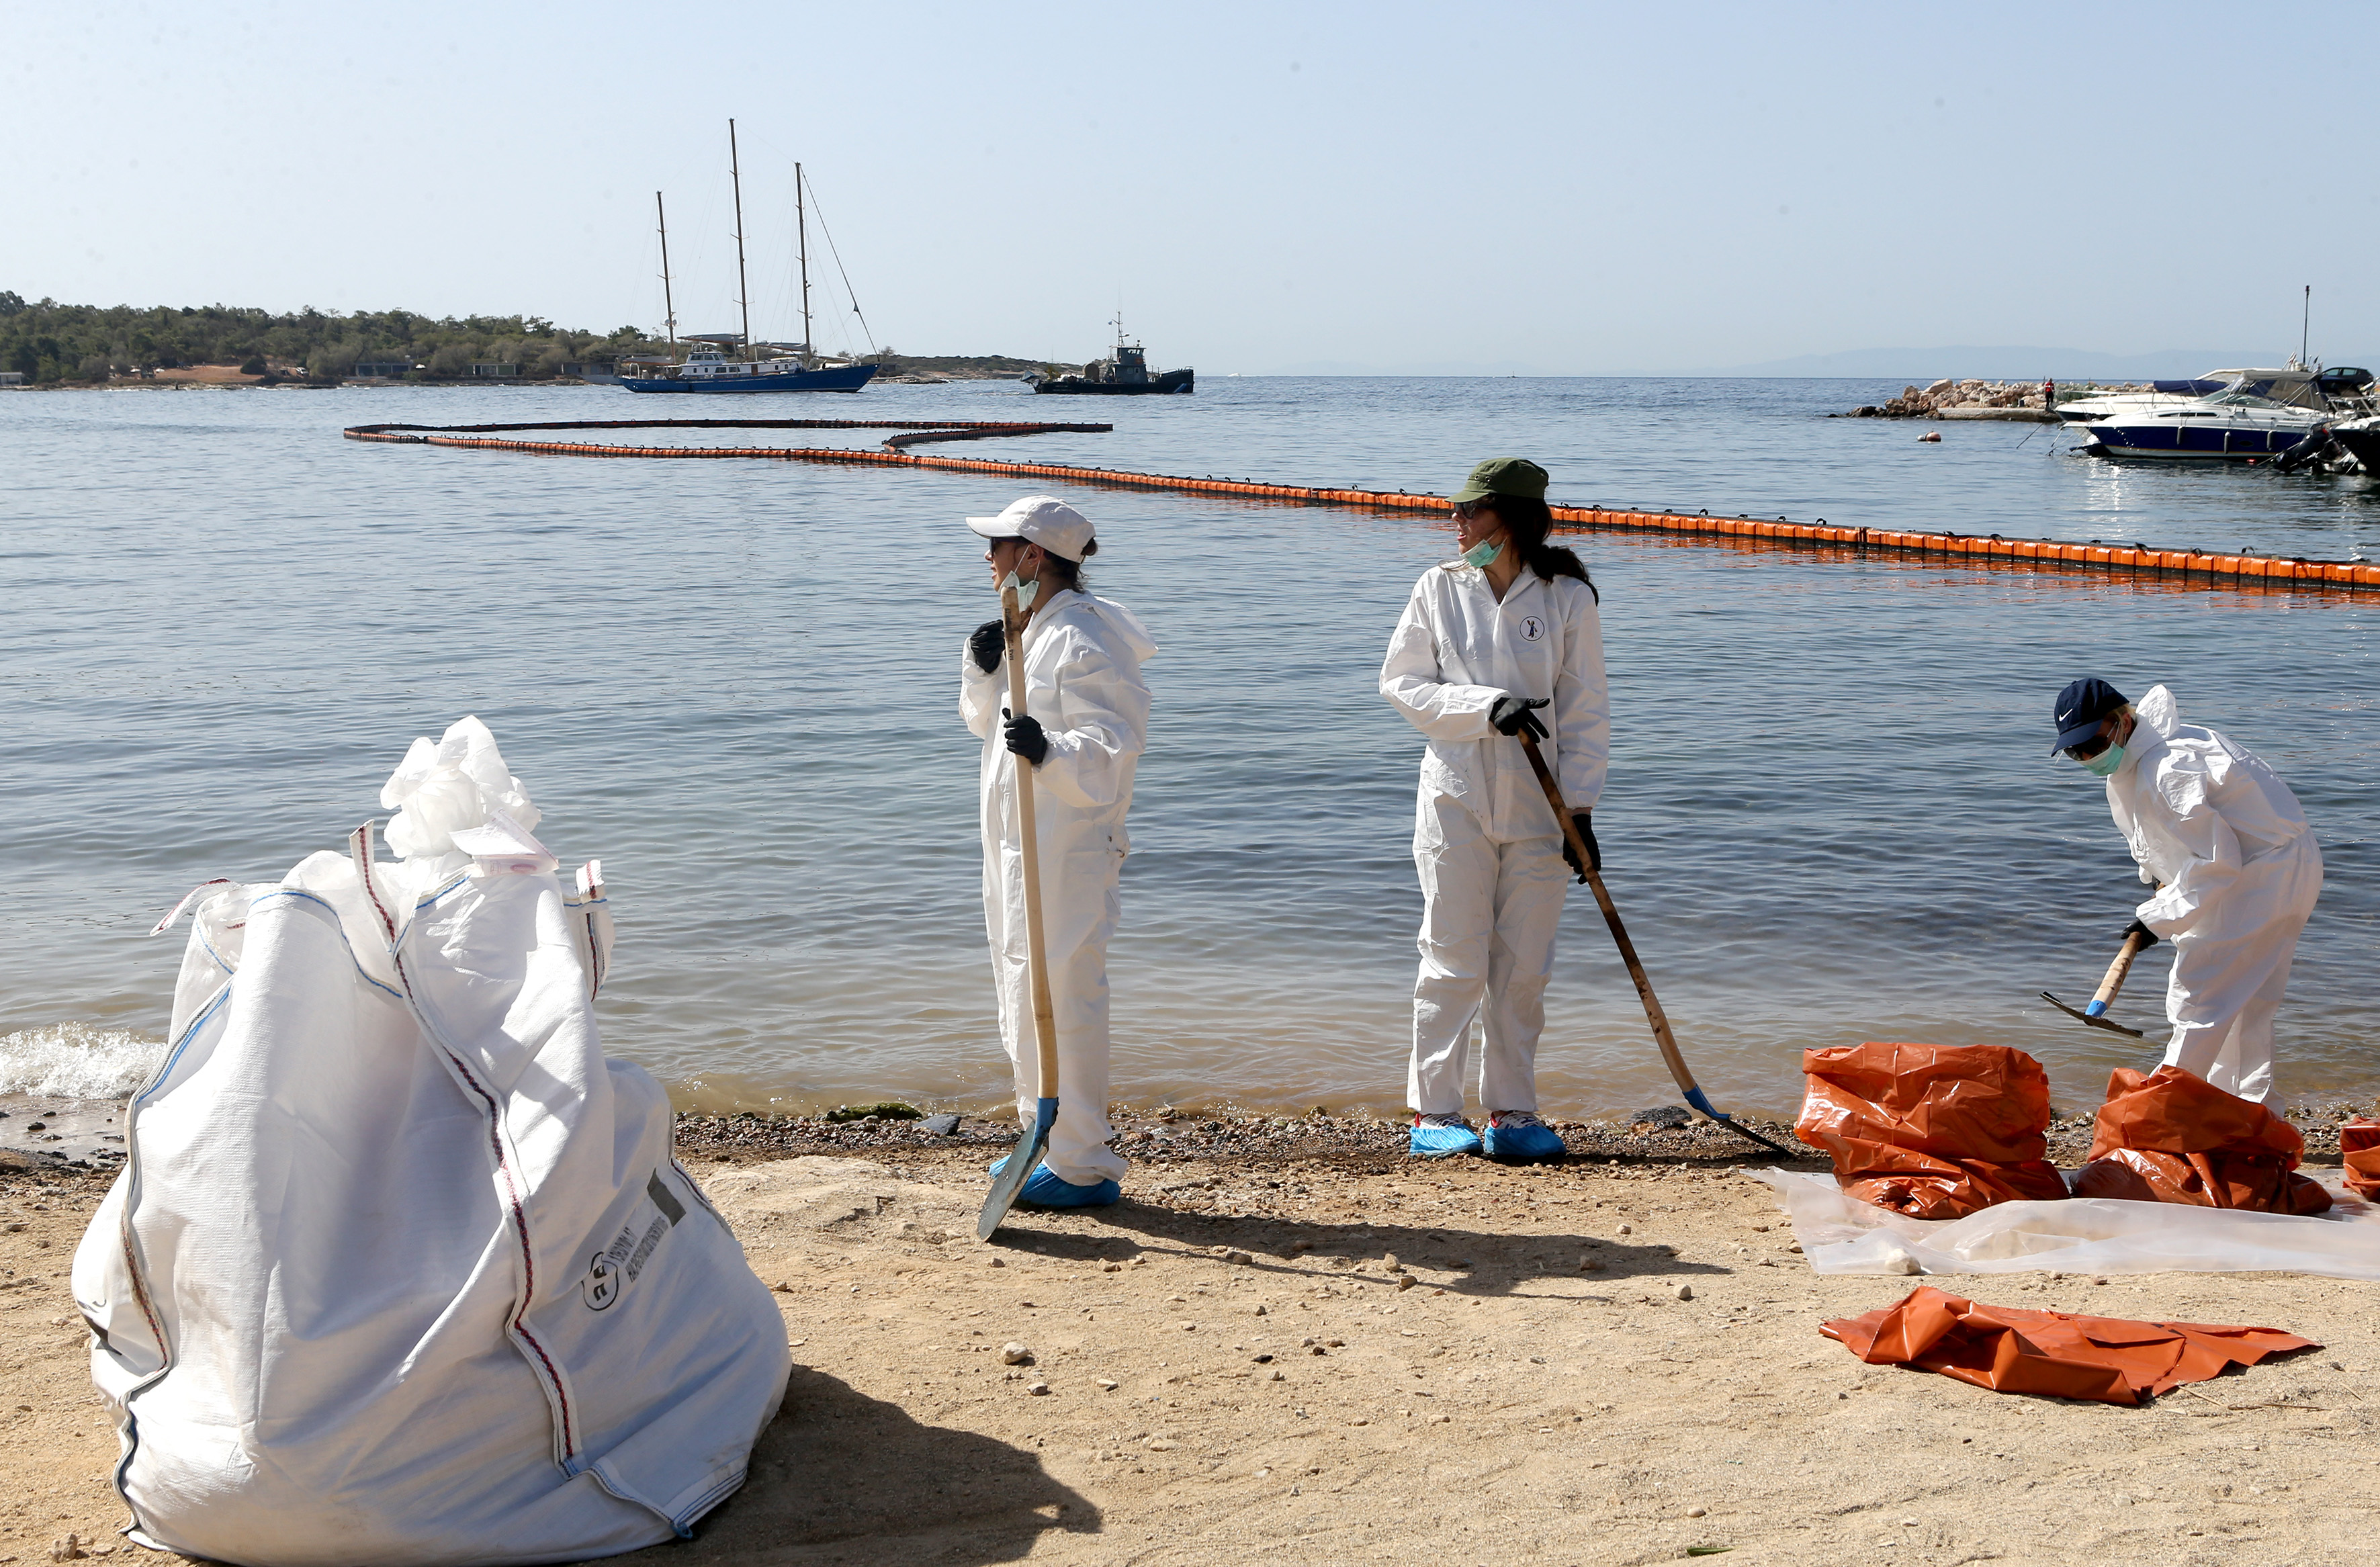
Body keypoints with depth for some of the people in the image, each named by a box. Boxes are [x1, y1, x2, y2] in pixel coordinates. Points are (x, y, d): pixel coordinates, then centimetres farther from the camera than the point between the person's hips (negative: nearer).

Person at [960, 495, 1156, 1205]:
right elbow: (988, 721, 23)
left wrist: (1049, 751, -39)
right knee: (1026, 999, 17)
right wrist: (984, 670, 5)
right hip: (1021, 847, 11)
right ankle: (1054, 1144, 29)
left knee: (1060, 999, -8)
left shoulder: (1083, 642, -17)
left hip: (1066, 852, -11)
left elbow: (1112, 749, -22)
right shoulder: (1031, 632, 14)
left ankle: (1081, 1167, 0)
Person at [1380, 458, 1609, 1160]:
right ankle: (1434, 1112, 8)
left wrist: (1581, 809, -4)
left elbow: (1586, 712, 2)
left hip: (1536, 807, 1)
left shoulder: (1568, 598, 0)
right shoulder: (1439, 588, 2)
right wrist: (1487, 706, -13)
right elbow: (1400, 682, 1)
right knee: (1453, 959, -1)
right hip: (1456, 799, -1)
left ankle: (1511, 1113, 15)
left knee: (1525, 964, 4)